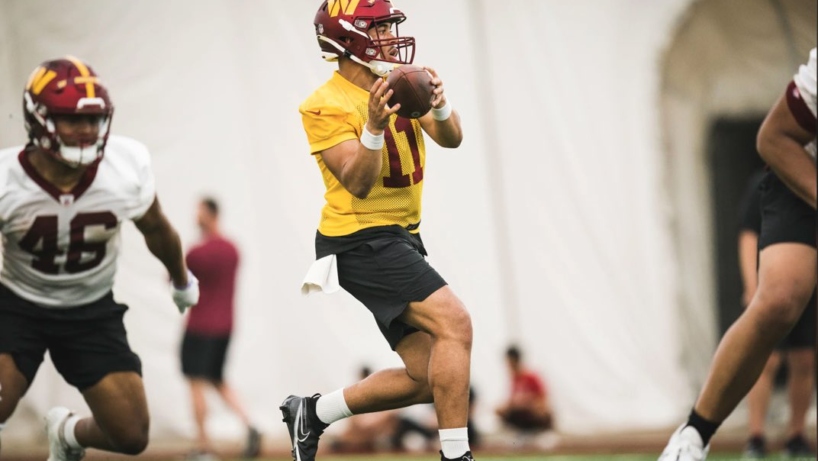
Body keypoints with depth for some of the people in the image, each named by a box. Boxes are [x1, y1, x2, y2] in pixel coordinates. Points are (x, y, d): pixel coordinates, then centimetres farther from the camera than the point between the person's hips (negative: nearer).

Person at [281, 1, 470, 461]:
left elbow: (451, 138, -3)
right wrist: (374, 127, -34)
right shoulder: (326, 106, -12)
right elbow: (358, 184, -19)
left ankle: (313, 413, 21)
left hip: (401, 239, 8)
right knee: (455, 323, -24)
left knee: (427, 379, 8)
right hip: (361, 241, -8)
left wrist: (440, 106, -24)